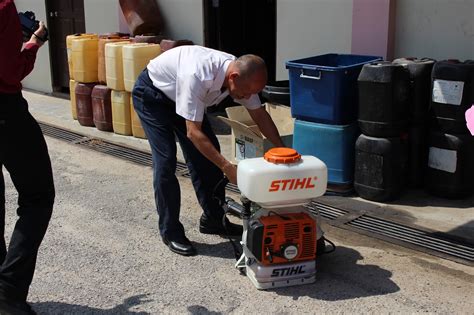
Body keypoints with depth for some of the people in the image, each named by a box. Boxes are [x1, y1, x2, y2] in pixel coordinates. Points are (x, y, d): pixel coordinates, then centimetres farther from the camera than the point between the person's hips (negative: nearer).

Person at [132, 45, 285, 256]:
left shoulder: (241, 74, -20)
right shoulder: (197, 76, -42)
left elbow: (260, 115, -6)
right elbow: (193, 132, -39)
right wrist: (227, 167, -41)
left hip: (180, 96, 7)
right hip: (151, 94, -7)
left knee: (208, 153, 2)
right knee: (166, 160, -15)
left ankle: (213, 219, 14)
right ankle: (170, 232, -3)